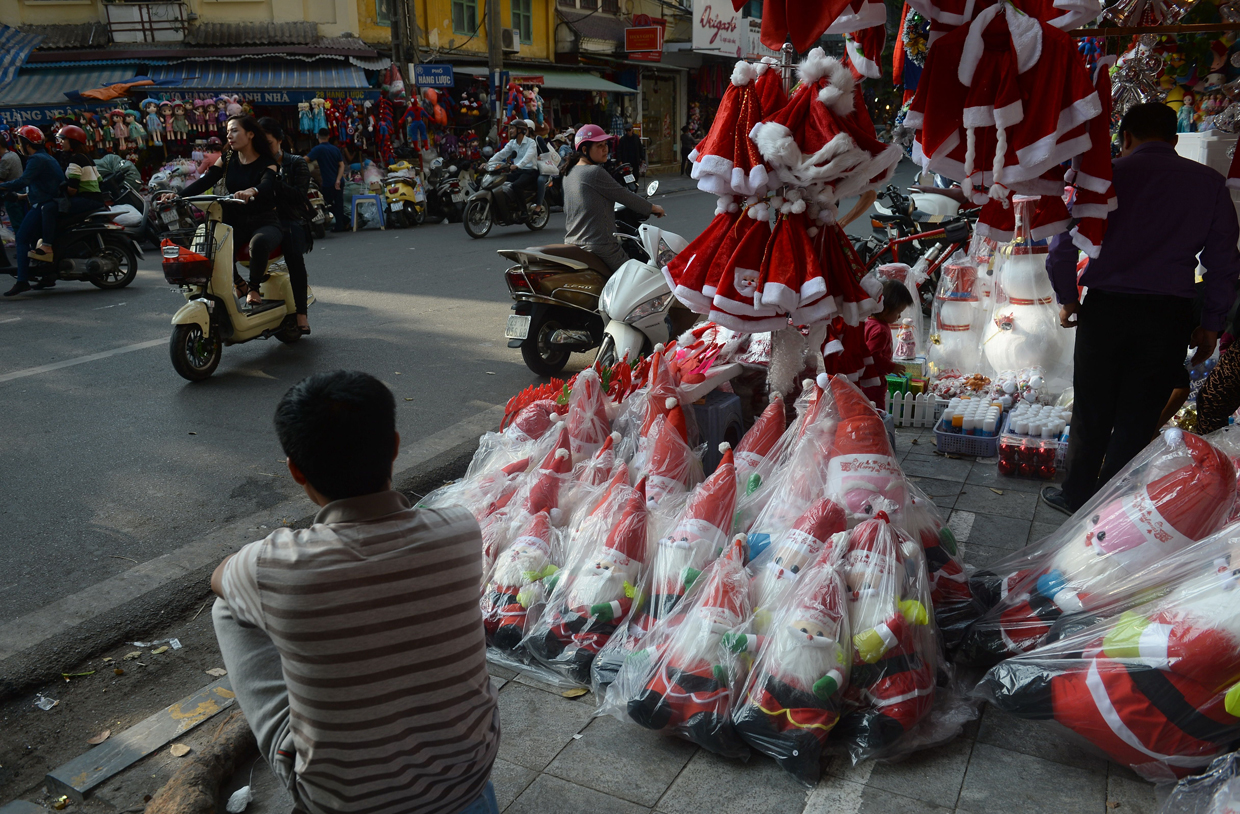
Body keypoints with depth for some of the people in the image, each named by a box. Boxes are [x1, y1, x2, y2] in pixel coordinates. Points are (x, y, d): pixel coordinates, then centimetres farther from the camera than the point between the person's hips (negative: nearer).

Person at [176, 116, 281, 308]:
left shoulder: (267, 162, -3)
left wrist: (251, 191, -49)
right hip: (235, 223, 4)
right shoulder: (227, 160, 11)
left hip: (264, 221, -4)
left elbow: (267, 185, -25)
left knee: (259, 242, -39)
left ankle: (254, 287, -14)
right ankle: (239, 284, 2)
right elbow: (204, 182, 1)